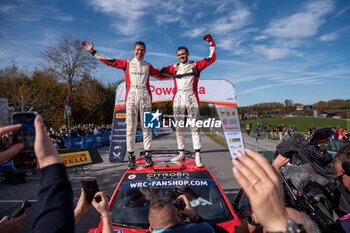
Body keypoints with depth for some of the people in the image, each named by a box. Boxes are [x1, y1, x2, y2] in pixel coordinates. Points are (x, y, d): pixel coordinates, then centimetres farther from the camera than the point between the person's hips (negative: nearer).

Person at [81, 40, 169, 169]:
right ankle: (131, 156, 3)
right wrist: (92, 51, 15)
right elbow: (109, 61, 15)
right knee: (131, 126, -3)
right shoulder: (127, 63, 14)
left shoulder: (148, 66, 18)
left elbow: (160, 75, 24)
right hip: (131, 96, -1)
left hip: (145, 97, 1)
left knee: (147, 126, 0)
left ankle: (148, 154, 7)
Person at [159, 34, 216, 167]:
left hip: (191, 97, -3)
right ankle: (181, 153, 16)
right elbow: (159, 72, 20)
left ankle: (197, 156, -5)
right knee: (179, 128, 5)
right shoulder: (174, 67, 17)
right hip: (178, 99, 3)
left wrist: (211, 42, 9)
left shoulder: (196, 65, 12)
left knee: (194, 127, -6)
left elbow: (212, 58, 11)